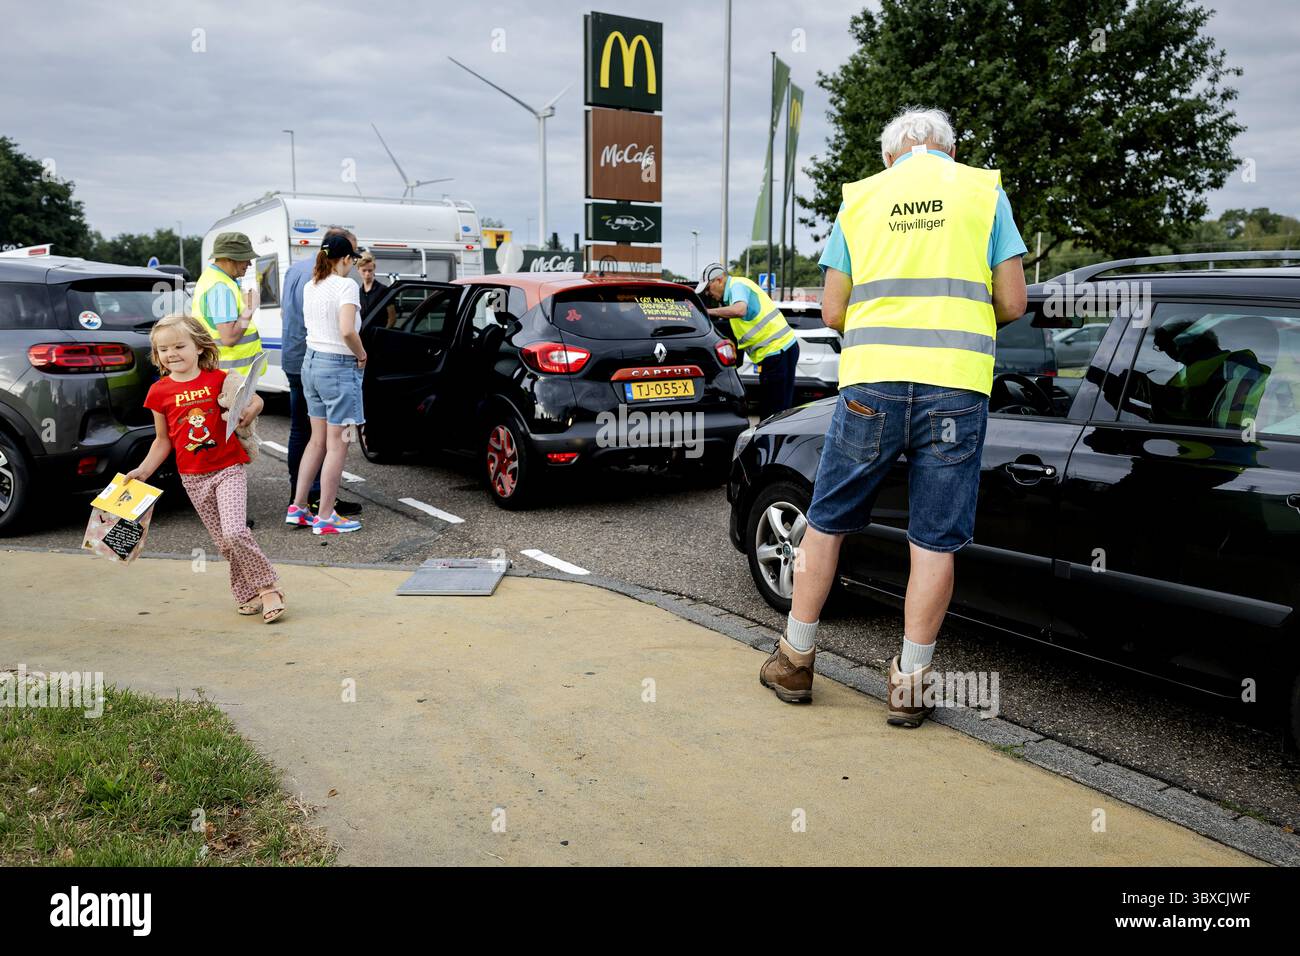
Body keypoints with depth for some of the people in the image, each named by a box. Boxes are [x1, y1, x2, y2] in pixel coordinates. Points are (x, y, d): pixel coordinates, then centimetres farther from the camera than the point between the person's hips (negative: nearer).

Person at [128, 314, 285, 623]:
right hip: (193, 479, 3)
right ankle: (249, 595, 20)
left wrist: (248, 412, -15)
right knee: (223, 542, 7)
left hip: (228, 470, -3)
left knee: (234, 532, -19)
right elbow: (163, 440, 11)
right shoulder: (159, 392, 1)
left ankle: (268, 587, -2)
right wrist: (143, 471, 4)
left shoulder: (219, 380, -5)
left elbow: (257, 400, 6)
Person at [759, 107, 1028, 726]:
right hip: (956, 385, -1)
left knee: (826, 523, 14)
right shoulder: (984, 190, 10)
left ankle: (796, 660, 22)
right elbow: (1012, 304, 5)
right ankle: (910, 685, 13)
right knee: (934, 542, 6)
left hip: (870, 382, 1)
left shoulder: (859, 198, 13)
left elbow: (833, 313, 9)